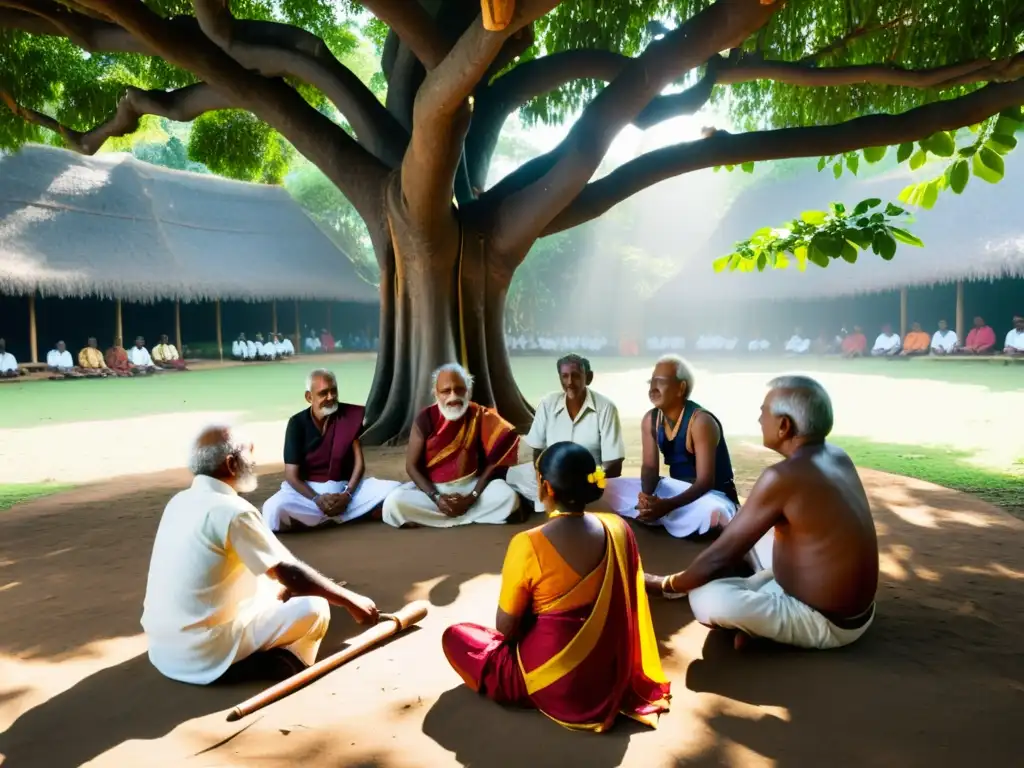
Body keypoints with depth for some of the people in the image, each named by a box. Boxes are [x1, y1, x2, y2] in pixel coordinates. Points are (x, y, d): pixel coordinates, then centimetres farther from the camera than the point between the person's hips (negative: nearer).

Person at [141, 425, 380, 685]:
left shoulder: (181, 502, 6)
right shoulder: (232, 510, -19)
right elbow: (291, 574, -16)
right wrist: (351, 600, -6)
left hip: (162, 649, 8)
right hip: (202, 657, -8)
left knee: (271, 583, 21)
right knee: (315, 609, 0)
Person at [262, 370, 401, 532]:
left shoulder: (349, 415, -4)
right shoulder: (297, 423, -7)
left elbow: (359, 462, -3)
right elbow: (292, 475, -9)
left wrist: (347, 494, -19)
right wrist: (317, 499, -24)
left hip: (345, 487, 2)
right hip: (308, 490, -1)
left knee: (394, 491, -22)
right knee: (273, 510, -33)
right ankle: (343, 516, -18)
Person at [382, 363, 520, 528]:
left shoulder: (481, 417, -7)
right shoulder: (425, 419, -9)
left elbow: (492, 462, -6)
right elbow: (412, 466, -7)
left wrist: (472, 497, -19)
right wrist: (437, 498, -20)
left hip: (470, 485, 0)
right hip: (431, 487, 0)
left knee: (508, 497, -27)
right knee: (393, 503, -28)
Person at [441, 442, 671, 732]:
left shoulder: (527, 545, -23)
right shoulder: (619, 529, -9)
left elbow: (506, 628, -13)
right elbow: (628, 601, 4)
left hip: (553, 683, -6)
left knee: (454, 636, 14)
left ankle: (530, 693, 6)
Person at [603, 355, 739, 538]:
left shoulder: (701, 421, -23)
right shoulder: (650, 420, -3)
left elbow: (705, 481, -26)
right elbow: (650, 467, -4)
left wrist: (668, 505, -40)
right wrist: (647, 496, -28)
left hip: (710, 494, -5)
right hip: (673, 489, 5)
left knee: (712, 513, -43)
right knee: (609, 488, -7)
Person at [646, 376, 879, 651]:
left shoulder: (783, 477, -27)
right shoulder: (838, 457, 0)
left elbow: (722, 554, -20)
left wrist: (665, 584, -5)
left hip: (828, 622, -9)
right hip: (857, 609, 9)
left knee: (705, 598, -23)